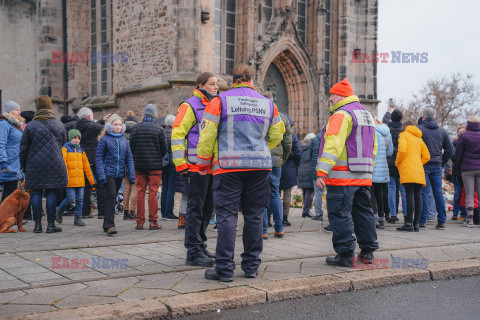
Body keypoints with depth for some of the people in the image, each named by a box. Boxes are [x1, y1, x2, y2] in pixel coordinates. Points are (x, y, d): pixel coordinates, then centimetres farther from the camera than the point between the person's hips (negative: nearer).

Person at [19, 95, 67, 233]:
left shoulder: (30, 126, -1)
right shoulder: (59, 124, 3)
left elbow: (23, 148, 2)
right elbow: (63, 143, 14)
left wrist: (23, 166, 10)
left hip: (35, 165, 0)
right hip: (55, 164, 1)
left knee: (36, 193, 5)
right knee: (51, 193, 2)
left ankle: (37, 224, 7)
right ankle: (51, 224, 2)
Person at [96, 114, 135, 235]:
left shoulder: (124, 140, 13)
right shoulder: (104, 139, -1)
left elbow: (129, 158, 14)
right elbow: (98, 158, -4)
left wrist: (131, 175, 5)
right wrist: (101, 176, -12)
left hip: (119, 175, 5)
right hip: (108, 174, -5)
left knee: (112, 199, 12)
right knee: (111, 198, -14)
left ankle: (107, 225, 25)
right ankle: (110, 225, -13)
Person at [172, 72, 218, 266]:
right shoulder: (189, 106, -6)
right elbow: (177, 135, -12)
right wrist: (181, 165, -17)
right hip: (196, 167, -8)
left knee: (207, 208, 13)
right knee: (195, 208, -5)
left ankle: (200, 247, 24)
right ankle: (193, 253, 1)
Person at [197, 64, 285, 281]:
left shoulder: (220, 101, -1)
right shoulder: (268, 104, 11)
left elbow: (207, 136, -3)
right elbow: (276, 136, 16)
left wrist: (203, 164, 8)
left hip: (228, 166, -3)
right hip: (260, 167, 3)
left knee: (227, 216, -1)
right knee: (254, 216, 10)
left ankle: (225, 269, -1)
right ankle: (251, 266, 17)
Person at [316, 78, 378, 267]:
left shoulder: (341, 115, -10)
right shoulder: (367, 115, 20)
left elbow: (333, 144, -21)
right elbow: (373, 147, 23)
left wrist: (322, 171, -23)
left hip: (342, 176, -9)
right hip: (364, 177, 9)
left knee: (340, 215, -4)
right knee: (364, 213, 15)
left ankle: (345, 254, -3)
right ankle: (367, 252, 21)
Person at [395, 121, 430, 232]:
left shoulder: (404, 135, 6)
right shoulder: (419, 139, 24)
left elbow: (402, 150, -11)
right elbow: (426, 156, 16)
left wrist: (397, 162, 2)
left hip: (408, 170, -6)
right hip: (419, 172, 6)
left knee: (409, 195, -11)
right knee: (418, 196, 5)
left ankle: (409, 224, -15)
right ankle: (416, 223, 6)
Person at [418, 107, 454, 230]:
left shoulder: (418, 130, -5)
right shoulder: (442, 131, 10)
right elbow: (450, 149, 9)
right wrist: (442, 163, 15)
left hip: (423, 165, -4)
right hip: (437, 166, 4)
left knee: (423, 193, -2)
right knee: (438, 193, 7)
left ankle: (422, 221, -3)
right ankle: (442, 221, 8)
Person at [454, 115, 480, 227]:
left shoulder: (463, 136, -3)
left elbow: (458, 154, -2)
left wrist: (457, 169, 7)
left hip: (467, 169, -2)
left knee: (469, 194, 0)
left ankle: (469, 219, -1)